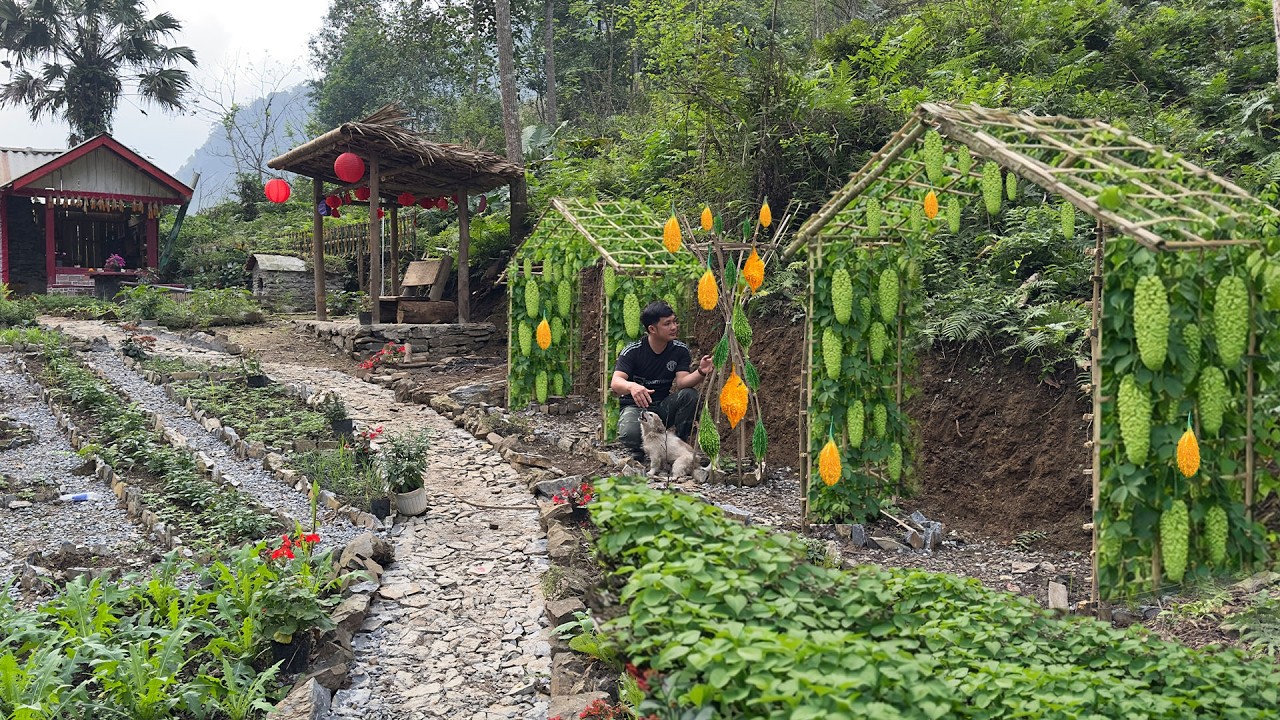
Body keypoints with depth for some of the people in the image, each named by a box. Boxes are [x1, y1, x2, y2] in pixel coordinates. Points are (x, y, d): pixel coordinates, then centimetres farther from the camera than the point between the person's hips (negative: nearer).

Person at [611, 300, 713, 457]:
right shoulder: (632, 351, -13)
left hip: (663, 407, 4)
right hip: (636, 406, -3)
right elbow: (615, 382, -25)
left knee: (690, 395, -27)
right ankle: (639, 450, 1)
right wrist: (632, 386, -49)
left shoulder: (680, 350, -4)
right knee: (630, 433, -37)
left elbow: (682, 382, -17)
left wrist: (701, 372, -39)